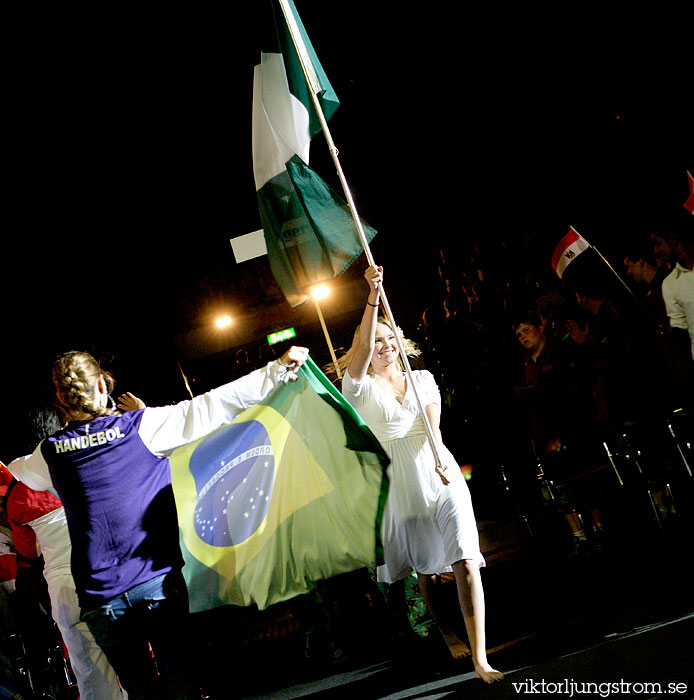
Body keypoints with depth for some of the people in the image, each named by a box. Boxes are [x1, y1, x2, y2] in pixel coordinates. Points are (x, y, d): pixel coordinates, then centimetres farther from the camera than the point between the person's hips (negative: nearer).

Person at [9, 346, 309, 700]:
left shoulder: (50, 452, 3)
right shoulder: (141, 426, -7)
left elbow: (17, 471, 26)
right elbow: (212, 405, -10)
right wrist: (278, 369, -8)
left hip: (100, 597, 3)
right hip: (158, 581, -2)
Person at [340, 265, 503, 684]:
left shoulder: (423, 378, 10)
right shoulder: (360, 388, 2)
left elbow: (433, 421, -6)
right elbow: (362, 350, -18)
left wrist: (438, 456, -26)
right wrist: (373, 297, -28)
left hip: (442, 477, 1)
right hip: (402, 486, -1)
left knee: (467, 563, -11)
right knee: (426, 570, 11)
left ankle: (481, 659, -9)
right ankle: (450, 637, 35)